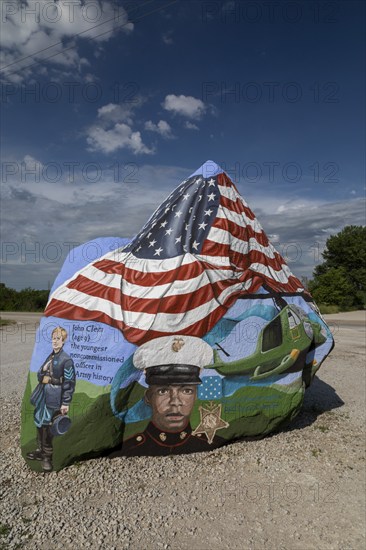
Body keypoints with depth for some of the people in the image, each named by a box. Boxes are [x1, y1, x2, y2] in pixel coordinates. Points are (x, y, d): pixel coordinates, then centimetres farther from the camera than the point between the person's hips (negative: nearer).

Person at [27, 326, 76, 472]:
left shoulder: (66, 360, -14)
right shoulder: (50, 356, 10)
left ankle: (47, 457, 15)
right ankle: (40, 450, 35)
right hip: (43, 396, 8)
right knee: (39, 423, 16)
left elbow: (69, 383, -15)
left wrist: (66, 403, -16)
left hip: (54, 398, -7)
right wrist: (43, 371, -1)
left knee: (47, 426, -2)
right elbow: (39, 375, 20)